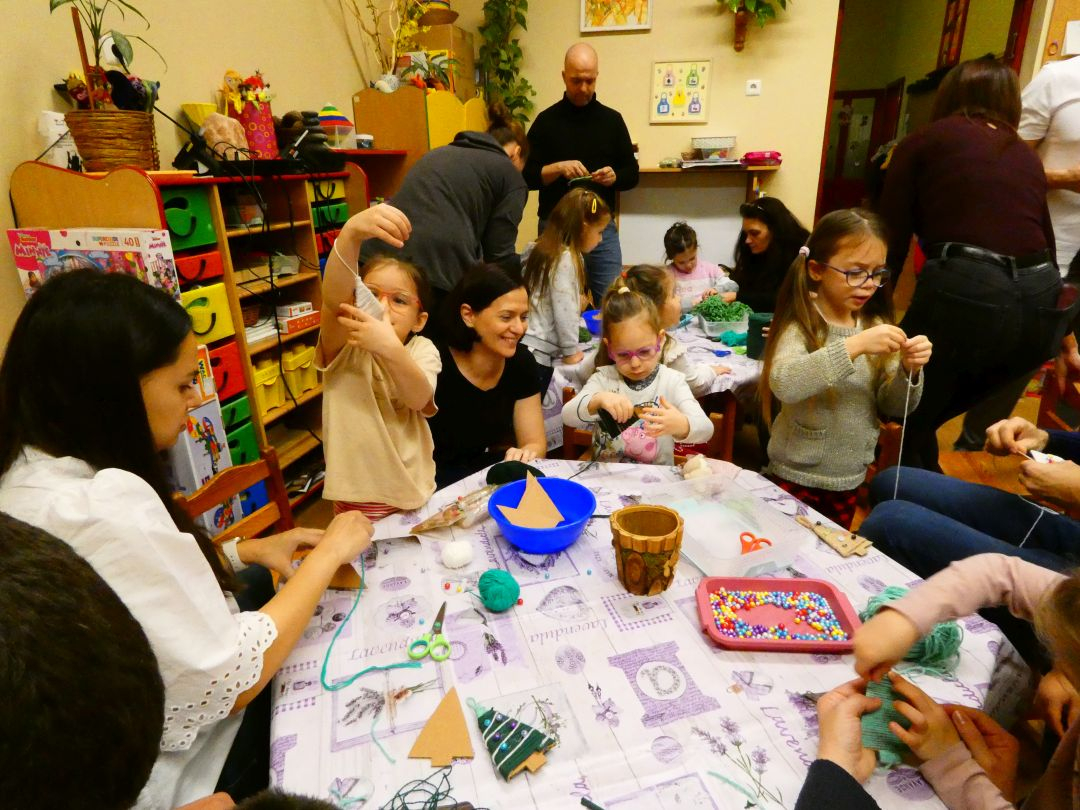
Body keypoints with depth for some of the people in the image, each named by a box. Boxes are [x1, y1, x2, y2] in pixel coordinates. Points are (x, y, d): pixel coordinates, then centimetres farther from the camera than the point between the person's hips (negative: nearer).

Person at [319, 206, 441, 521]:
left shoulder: (422, 349, -4)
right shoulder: (343, 350, -9)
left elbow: (420, 399, -23)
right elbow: (333, 299, -30)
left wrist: (390, 348, -42)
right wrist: (352, 232, -47)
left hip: (416, 492, 3)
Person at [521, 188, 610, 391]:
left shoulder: (541, 249, 12)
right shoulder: (566, 259, -14)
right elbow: (564, 310, -15)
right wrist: (570, 351, -5)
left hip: (523, 346, 8)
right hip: (536, 353, -8)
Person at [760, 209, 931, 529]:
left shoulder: (876, 325, 1)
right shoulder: (801, 325, -15)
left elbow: (893, 407, 3)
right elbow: (784, 384, -34)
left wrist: (909, 370, -16)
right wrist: (855, 345, -37)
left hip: (851, 477, 5)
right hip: (797, 475, -5)